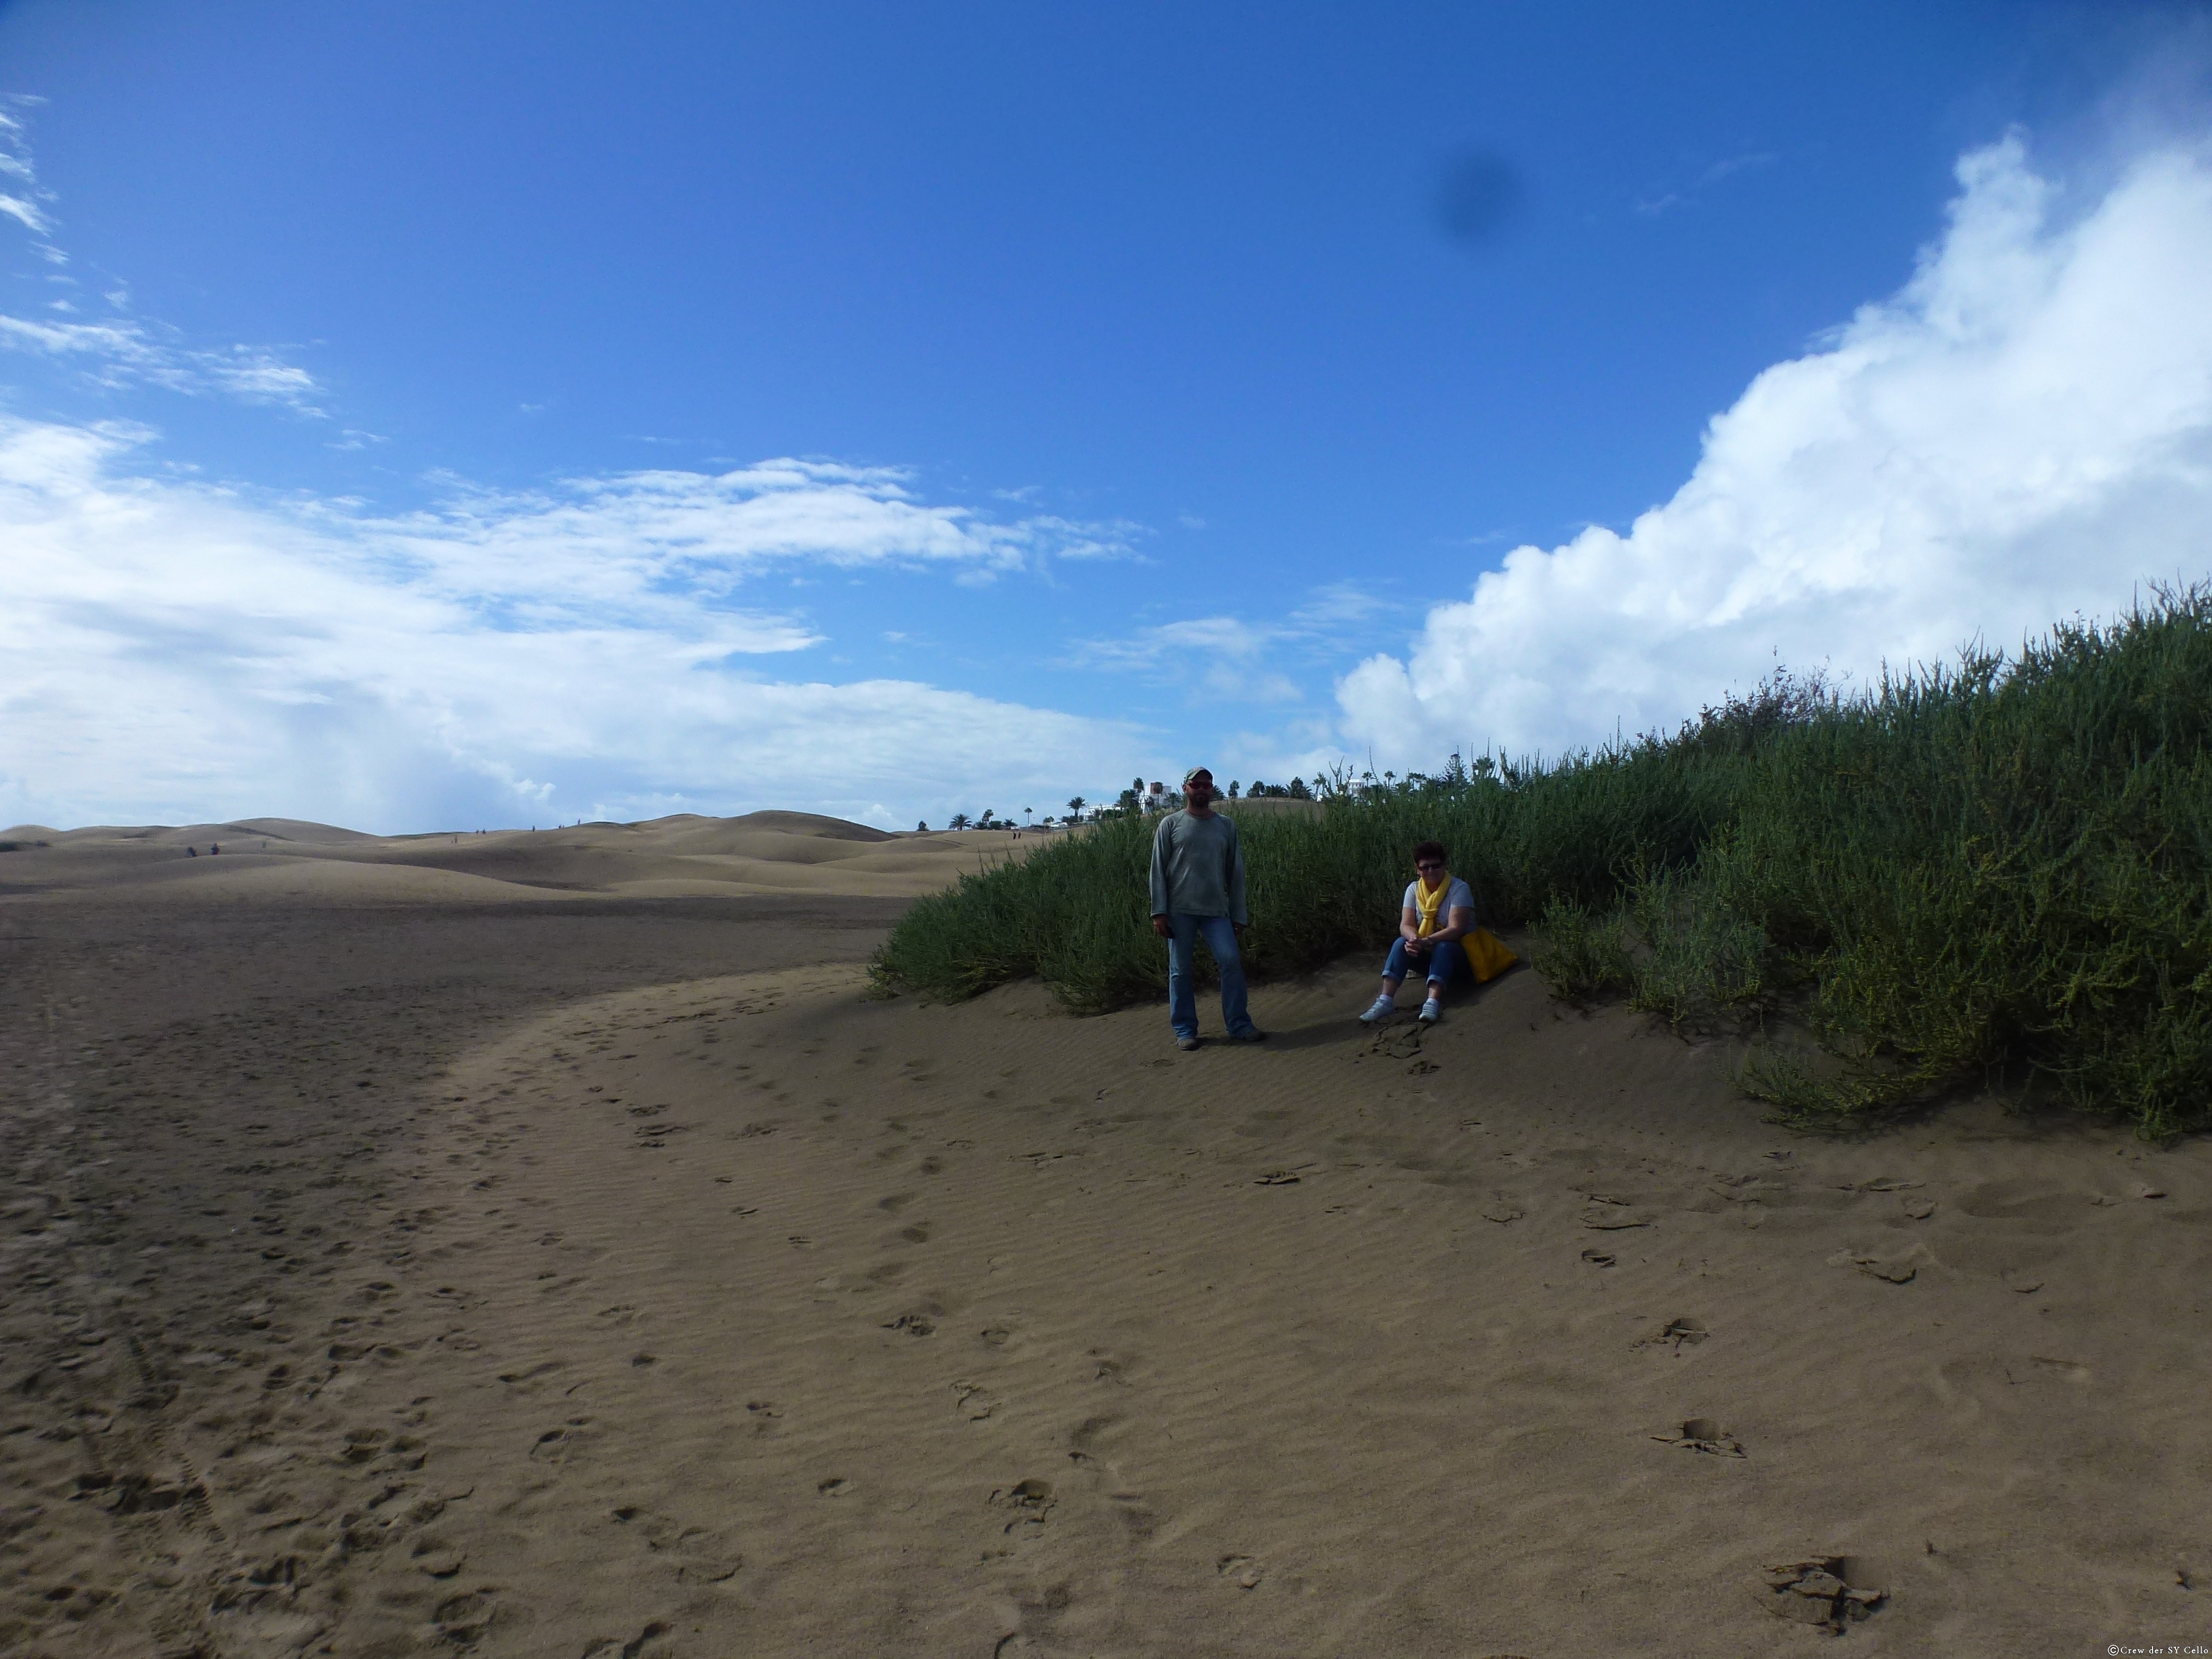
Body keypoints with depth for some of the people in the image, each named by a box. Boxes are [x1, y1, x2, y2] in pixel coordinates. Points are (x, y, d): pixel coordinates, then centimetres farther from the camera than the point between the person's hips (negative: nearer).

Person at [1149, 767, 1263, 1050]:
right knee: (1180, 971, 2)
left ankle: (1239, 1026, -1)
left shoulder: (1226, 827, 11)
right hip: (1180, 910, -1)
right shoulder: (1171, 824, 4)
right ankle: (1185, 1031, 11)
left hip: (1216, 910, 2)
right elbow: (1158, 870, 1)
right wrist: (1159, 912, -7)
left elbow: (1236, 873, 11)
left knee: (1231, 961, -10)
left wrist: (1239, 915, 6)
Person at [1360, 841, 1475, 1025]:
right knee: (1401, 943, -26)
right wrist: (1414, 940, -35)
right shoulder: (1414, 889, -1)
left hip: (1457, 949, -3)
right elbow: (1406, 925, -10)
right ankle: (1386, 1000, -41)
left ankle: (1433, 1003, -57)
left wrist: (1426, 942, -39)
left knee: (1443, 948, -37)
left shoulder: (1459, 889, -15)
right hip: (1425, 949, 4)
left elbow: (1456, 929, -24)